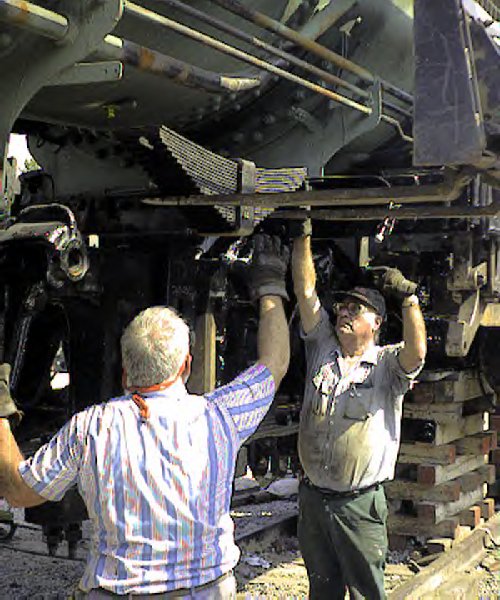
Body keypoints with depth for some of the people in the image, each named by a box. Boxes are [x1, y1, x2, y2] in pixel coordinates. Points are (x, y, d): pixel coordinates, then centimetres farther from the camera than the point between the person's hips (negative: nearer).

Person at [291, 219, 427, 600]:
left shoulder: (387, 365, -4)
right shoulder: (322, 350, 6)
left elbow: (417, 353, -26)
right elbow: (305, 292, -1)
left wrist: (409, 297, -31)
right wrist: (303, 237, -6)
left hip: (360, 503, -4)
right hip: (312, 497, 4)